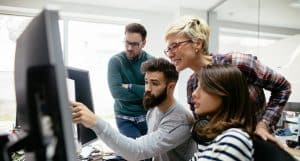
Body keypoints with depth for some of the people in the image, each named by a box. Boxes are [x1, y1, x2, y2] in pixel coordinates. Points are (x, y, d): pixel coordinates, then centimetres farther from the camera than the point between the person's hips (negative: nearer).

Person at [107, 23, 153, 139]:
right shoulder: (115, 61, -8)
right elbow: (116, 92, -19)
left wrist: (130, 87, -16)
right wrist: (144, 95, -15)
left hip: (147, 116, 2)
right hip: (125, 118, -1)